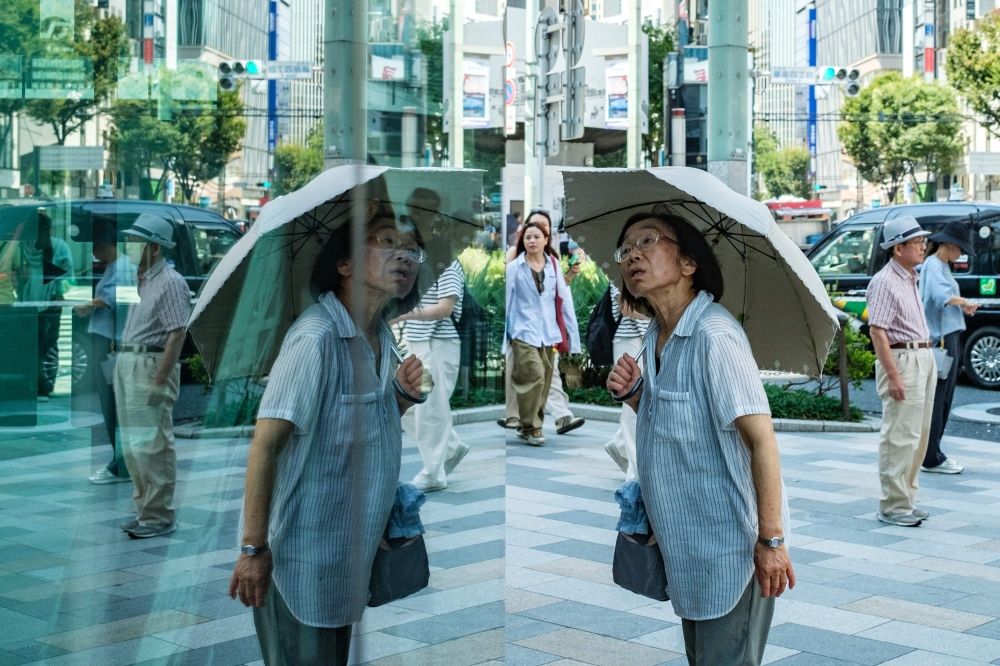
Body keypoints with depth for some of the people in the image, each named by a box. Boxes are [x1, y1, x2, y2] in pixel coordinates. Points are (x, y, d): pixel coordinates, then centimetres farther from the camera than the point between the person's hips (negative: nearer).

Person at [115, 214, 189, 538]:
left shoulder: (170, 282, -12)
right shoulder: (140, 279, 16)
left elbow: (177, 335, -18)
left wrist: (159, 380, -22)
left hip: (152, 365, -10)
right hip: (127, 364, 10)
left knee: (152, 445, -7)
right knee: (131, 444, 13)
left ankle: (159, 516, 0)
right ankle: (144, 509, 22)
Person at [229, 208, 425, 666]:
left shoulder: (380, 336, 5)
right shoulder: (316, 336, -22)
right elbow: (265, 445, -23)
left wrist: (404, 395, -4)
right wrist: (254, 548, -21)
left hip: (348, 555, 9)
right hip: (302, 556, -8)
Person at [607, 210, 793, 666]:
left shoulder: (713, 335, -21)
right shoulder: (656, 337, 7)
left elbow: (761, 438, -23)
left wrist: (771, 539, -23)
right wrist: (632, 395, -2)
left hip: (729, 549, -9)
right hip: (686, 547, 9)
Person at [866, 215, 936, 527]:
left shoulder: (911, 279, 16)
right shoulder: (885, 282, -14)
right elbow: (877, 331, -19)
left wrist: (926, 357, 15)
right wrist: (893, 375, -23)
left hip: (924, 358, 10)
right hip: (902, 360, -10)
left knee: (919, 434, 13)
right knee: (900, 437, -7)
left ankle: (906, 499, 22)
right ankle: (893, 506, -2)